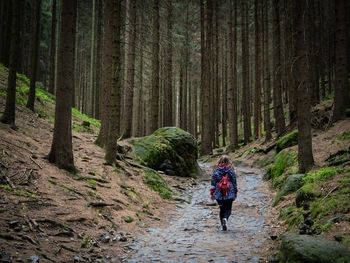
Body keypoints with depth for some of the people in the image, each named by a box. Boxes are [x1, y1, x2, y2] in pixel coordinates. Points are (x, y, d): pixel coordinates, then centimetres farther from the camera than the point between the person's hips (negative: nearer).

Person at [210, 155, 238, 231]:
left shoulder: (216, 170, -2)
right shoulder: (231, 170, -3)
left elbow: (213, 182, 0)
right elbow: (234, 182, 3)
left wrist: (212, 193, 7)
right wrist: (235, 192, 13)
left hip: (219, 193, 1)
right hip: (229, 193, -1)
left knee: (222, 209, 14)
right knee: (228, 209, 7)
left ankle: (223, 226, 11)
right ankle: (225, 219, -24)